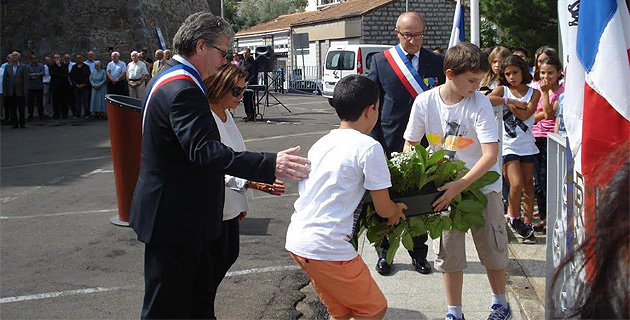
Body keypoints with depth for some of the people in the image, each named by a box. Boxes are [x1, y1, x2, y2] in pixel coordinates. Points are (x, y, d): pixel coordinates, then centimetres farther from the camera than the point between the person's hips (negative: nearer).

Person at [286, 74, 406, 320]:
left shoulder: (321, 143, 14)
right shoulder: (368, 147, -9)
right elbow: (384, 209, -4)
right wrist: (396, 211, 21)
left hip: (296, 242, 8)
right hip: (327, 248, -8)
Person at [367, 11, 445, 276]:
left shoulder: (437, 62, 2)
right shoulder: (381, 61, -1)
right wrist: (375, 143, -5)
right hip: (390, 144, -1)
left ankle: (418, 253, 25)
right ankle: (384, 252, 24)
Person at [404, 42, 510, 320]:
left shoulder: (480, 103, -18)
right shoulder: (425, 102, -12)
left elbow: (491, 155, -24)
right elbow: (410, 145, 0)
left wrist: (460, 186, -31)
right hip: (445, 186, 2)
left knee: (492, 247, 8)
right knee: (448, 251, 6)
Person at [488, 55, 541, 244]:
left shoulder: (533, 92, 6)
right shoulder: (503, 90, 3)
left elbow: (525, 115, -11)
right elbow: (488, 99, -21)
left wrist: (508, 102, -8)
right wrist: (514, 101, -15)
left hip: (527, 144, 2)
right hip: (509, 144, -2)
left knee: (528, 185, 6)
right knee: (516, 184, -13)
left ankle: (527, 223, 13)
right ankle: (513, 217, 9)